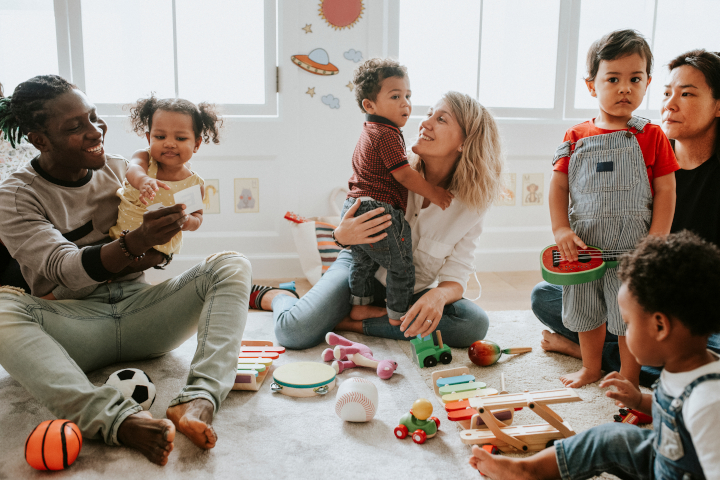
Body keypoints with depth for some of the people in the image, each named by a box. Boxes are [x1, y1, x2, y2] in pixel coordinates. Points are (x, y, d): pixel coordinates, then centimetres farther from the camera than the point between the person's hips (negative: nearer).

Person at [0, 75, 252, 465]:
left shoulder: (121, 170, 10)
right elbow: (63, 269, -18)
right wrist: (134, 244, -35)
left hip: (137, 309, 4)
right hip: (72, 323, -3)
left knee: (232, 265, -17)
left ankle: (197, 401, -40)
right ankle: (120, 420, -50)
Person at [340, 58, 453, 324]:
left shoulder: (369, 133, 17)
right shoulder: (387, 135, -16)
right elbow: (404, 174, -19)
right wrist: (434, 193, -9)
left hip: (354, 208, 10)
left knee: (362, 262, 25)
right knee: (401, 268, 4)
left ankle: (359, 307, 36)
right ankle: (398, 318, 13)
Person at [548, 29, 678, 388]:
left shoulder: (652, 137, -3)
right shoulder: (576, 137, 2)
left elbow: (665, 190, -4)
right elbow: (559, 184, 4)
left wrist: (656, 241, -11)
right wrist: (561, 229, -8)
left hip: (631, 247, -3)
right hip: (584, 245, 3)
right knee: (585, 311, 17)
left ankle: (629, 377, 26)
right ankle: (591, 368, 38)